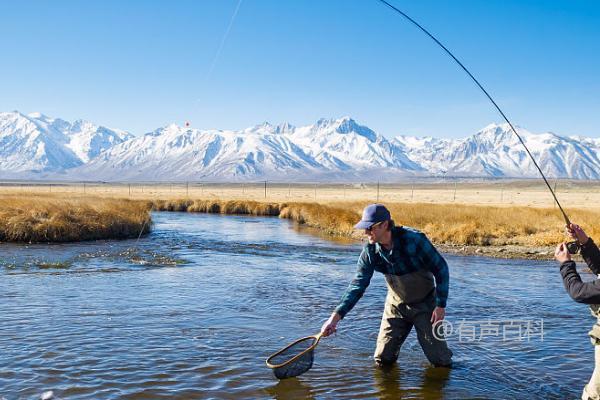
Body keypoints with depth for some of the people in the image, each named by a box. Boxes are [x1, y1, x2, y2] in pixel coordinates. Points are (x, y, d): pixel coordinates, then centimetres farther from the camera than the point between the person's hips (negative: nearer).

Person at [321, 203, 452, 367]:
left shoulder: (414, 240, -28)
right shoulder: (370, 251, -14)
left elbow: (441, 269, -17)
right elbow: (358, 285, -12)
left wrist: (441, 305, -17)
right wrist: (335, 317, -20)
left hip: (425, 304, -3)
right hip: (396, 305, 4)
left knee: (439, 360, -1)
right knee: (383, 359, 4)